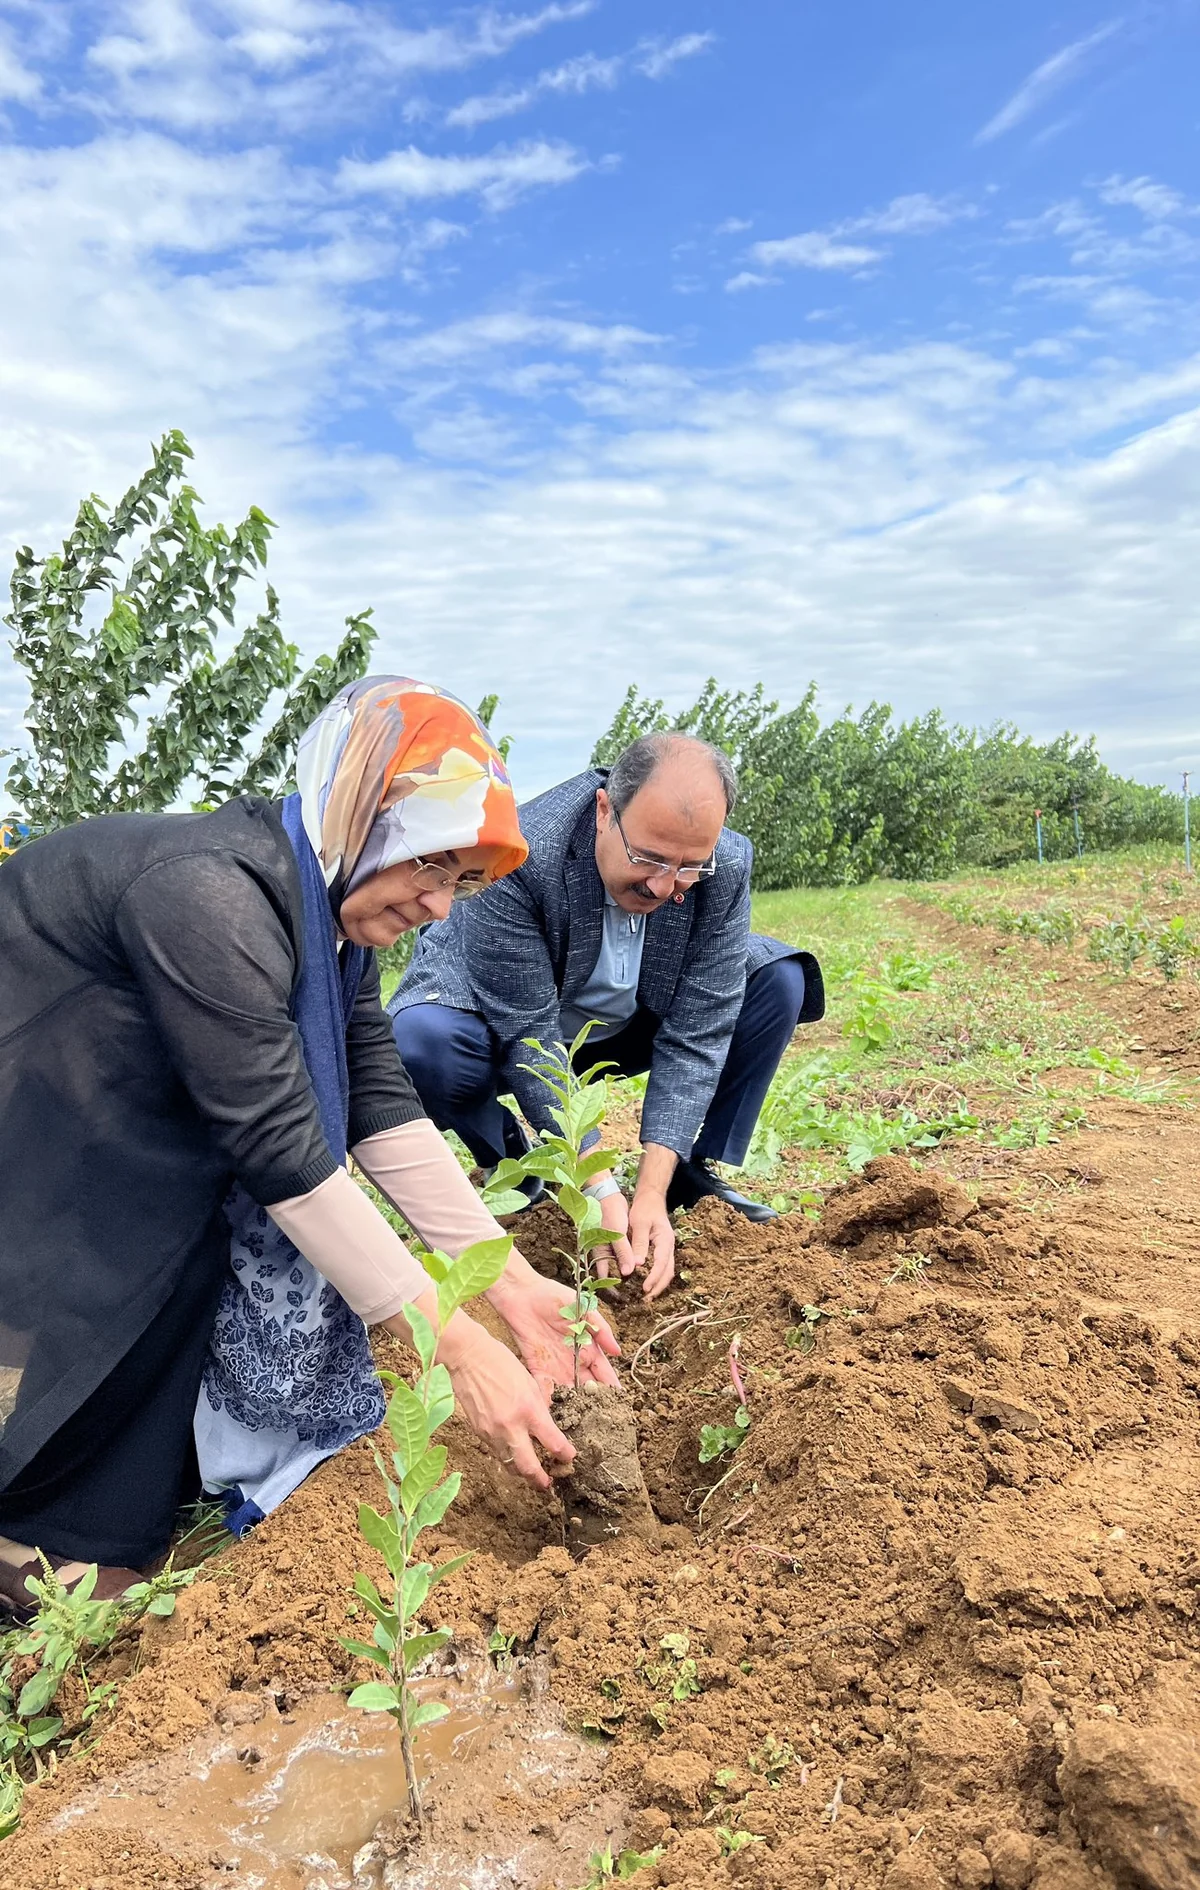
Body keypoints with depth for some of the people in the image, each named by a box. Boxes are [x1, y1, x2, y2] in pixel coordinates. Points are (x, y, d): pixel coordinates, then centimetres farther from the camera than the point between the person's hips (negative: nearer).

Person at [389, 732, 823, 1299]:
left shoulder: (728, 867, -24)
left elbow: (694, 1038, -22)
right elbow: (528, 1038, -32)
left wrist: (652, 1191, -28)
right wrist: (600, 1191, -34)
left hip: (629, 1026, 4)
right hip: (509, 1024, -3)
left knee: (780, 980, -15)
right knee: (421, 1040, -36)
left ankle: (694, 1175, 0)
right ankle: (514, 1165, -4)